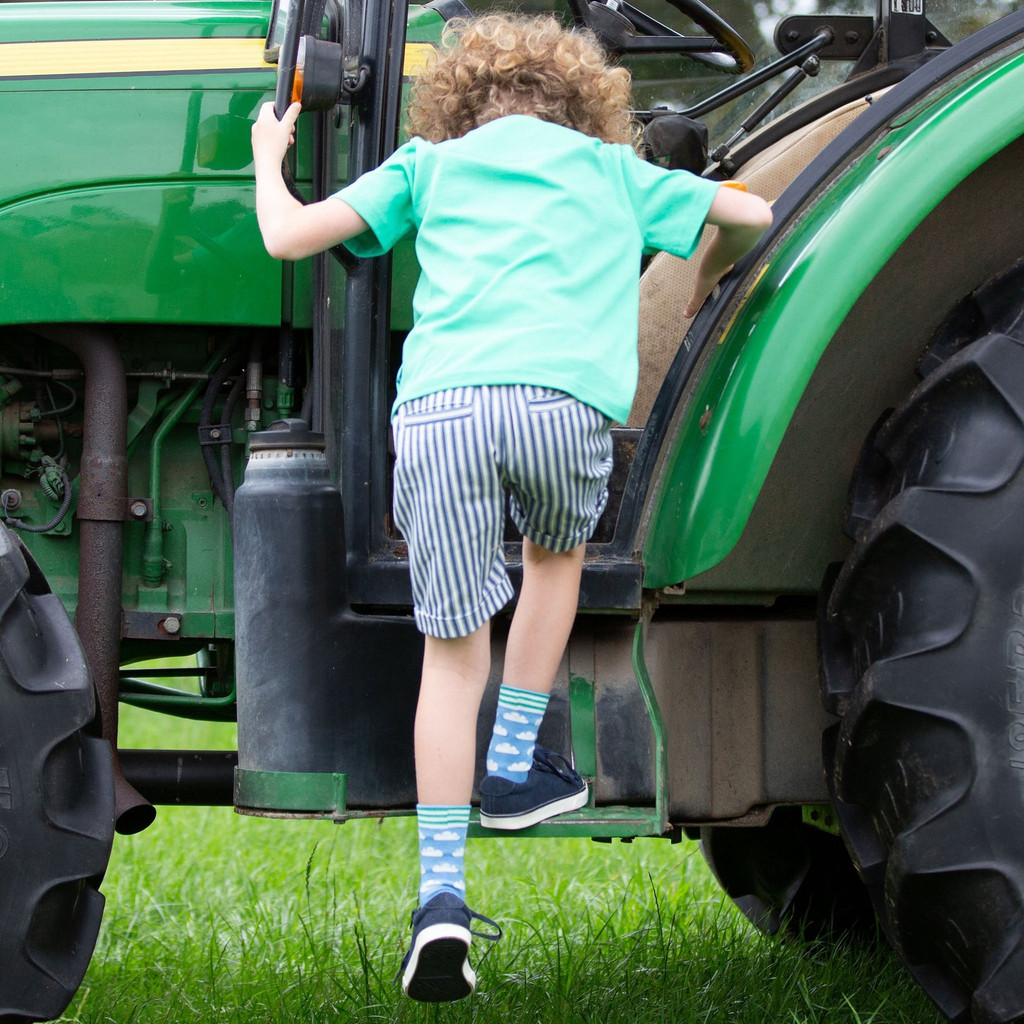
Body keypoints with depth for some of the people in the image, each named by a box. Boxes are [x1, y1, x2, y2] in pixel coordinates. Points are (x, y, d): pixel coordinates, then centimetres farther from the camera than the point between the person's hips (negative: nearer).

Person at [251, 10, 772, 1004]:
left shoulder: (430, 162, 27)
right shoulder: (613, 169, 30)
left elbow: (289, 237, 20)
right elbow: (749, 214, 40)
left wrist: (268, 161, 40)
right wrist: (703, 288, 60)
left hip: (436, 404, 0)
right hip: (563, 399, 0)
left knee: (452, 648, 6)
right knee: (556, 554, 32)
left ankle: (441, 895, -2)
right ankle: (515, 769, 28)